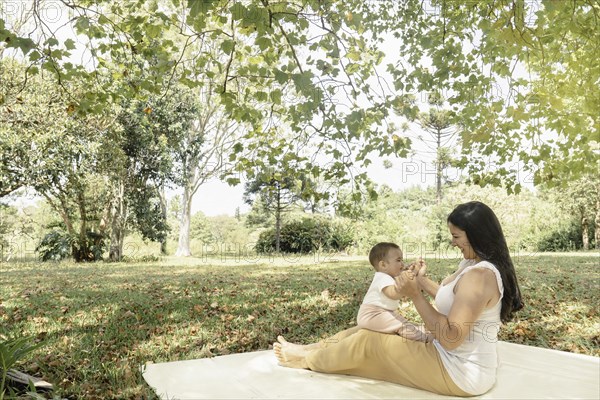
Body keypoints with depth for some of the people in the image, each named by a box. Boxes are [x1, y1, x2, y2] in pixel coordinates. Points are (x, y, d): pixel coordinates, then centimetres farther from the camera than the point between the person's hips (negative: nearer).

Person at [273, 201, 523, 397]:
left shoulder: (478, 275, -28)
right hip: (456, 359, 10)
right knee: (368, 329, 10)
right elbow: (452, 299, 18)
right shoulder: (475, 265, 5)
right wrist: (422, 281, 11)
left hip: (461, 374, -10)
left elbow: (449, 338, -30)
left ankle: (306, 360, 20)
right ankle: (307, 350, 25)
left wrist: (415, 295, -25)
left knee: (368, 341, -3)